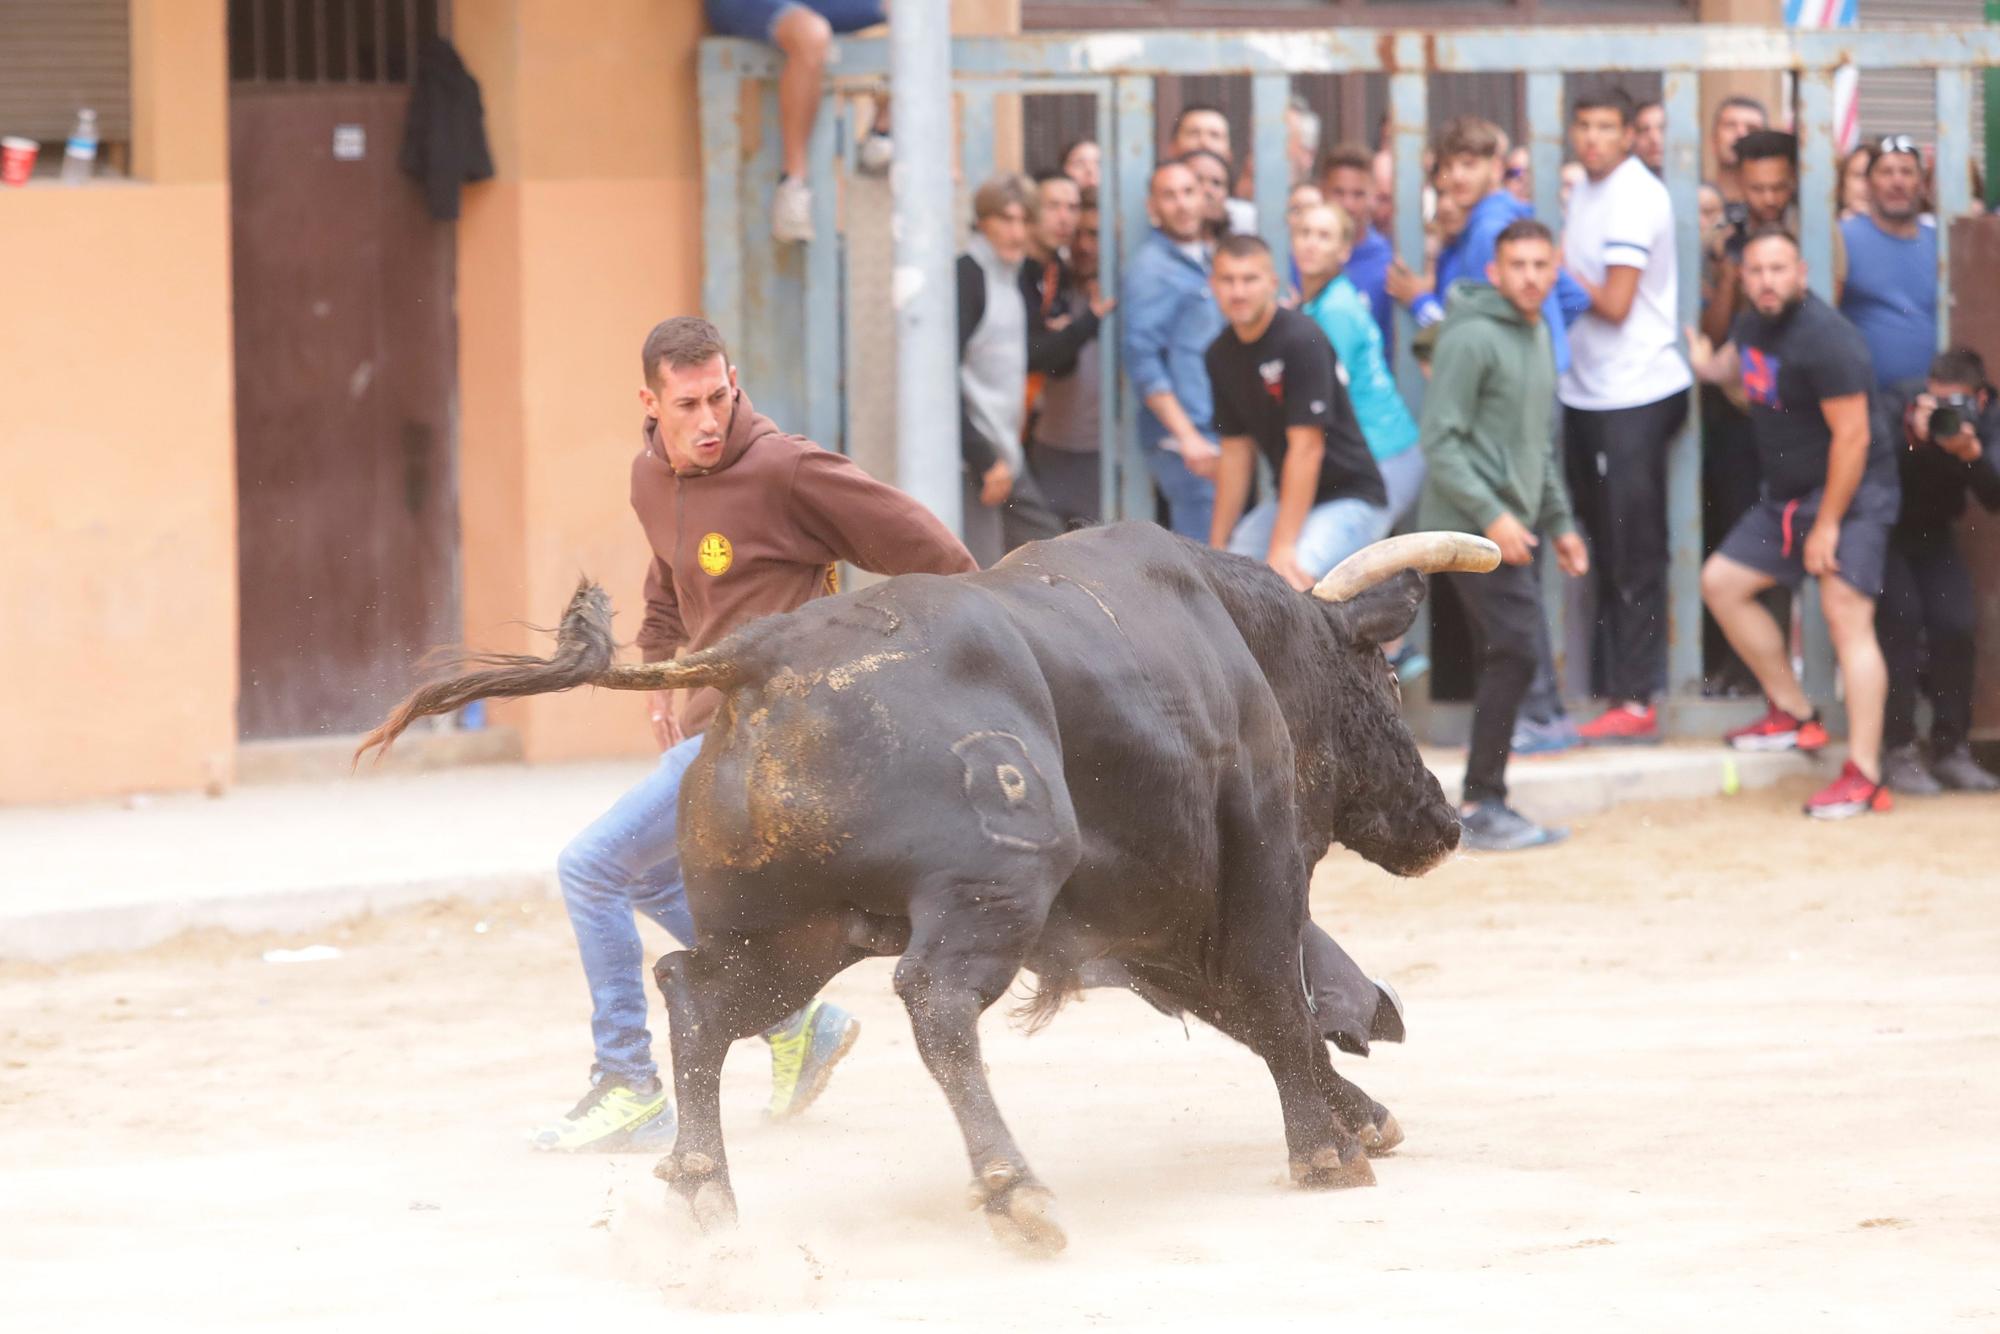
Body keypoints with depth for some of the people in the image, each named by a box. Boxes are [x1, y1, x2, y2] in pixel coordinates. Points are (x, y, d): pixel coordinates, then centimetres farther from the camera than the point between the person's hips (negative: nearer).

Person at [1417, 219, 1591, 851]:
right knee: (1513, 652, -13)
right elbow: (1440, 442, -17)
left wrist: (1559, 521, 21)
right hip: (1471, 525, -9)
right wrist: (1491, 515, -23)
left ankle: (1484, 805, 14)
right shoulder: (1472, 338, -13)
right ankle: (1482, 804, -8)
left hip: (1510, 525, 9)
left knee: (1503, 660, 9)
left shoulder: (1538, 336, 16)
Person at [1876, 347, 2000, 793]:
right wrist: (1913, 435, -47)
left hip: (1933, 537, 3)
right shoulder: (1899, 406, -22)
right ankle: (1898, 751, -18)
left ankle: (1950, 749, -2)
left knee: (1956, 623, -15)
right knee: (1900, 617, -23)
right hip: (1883, 533, -3)